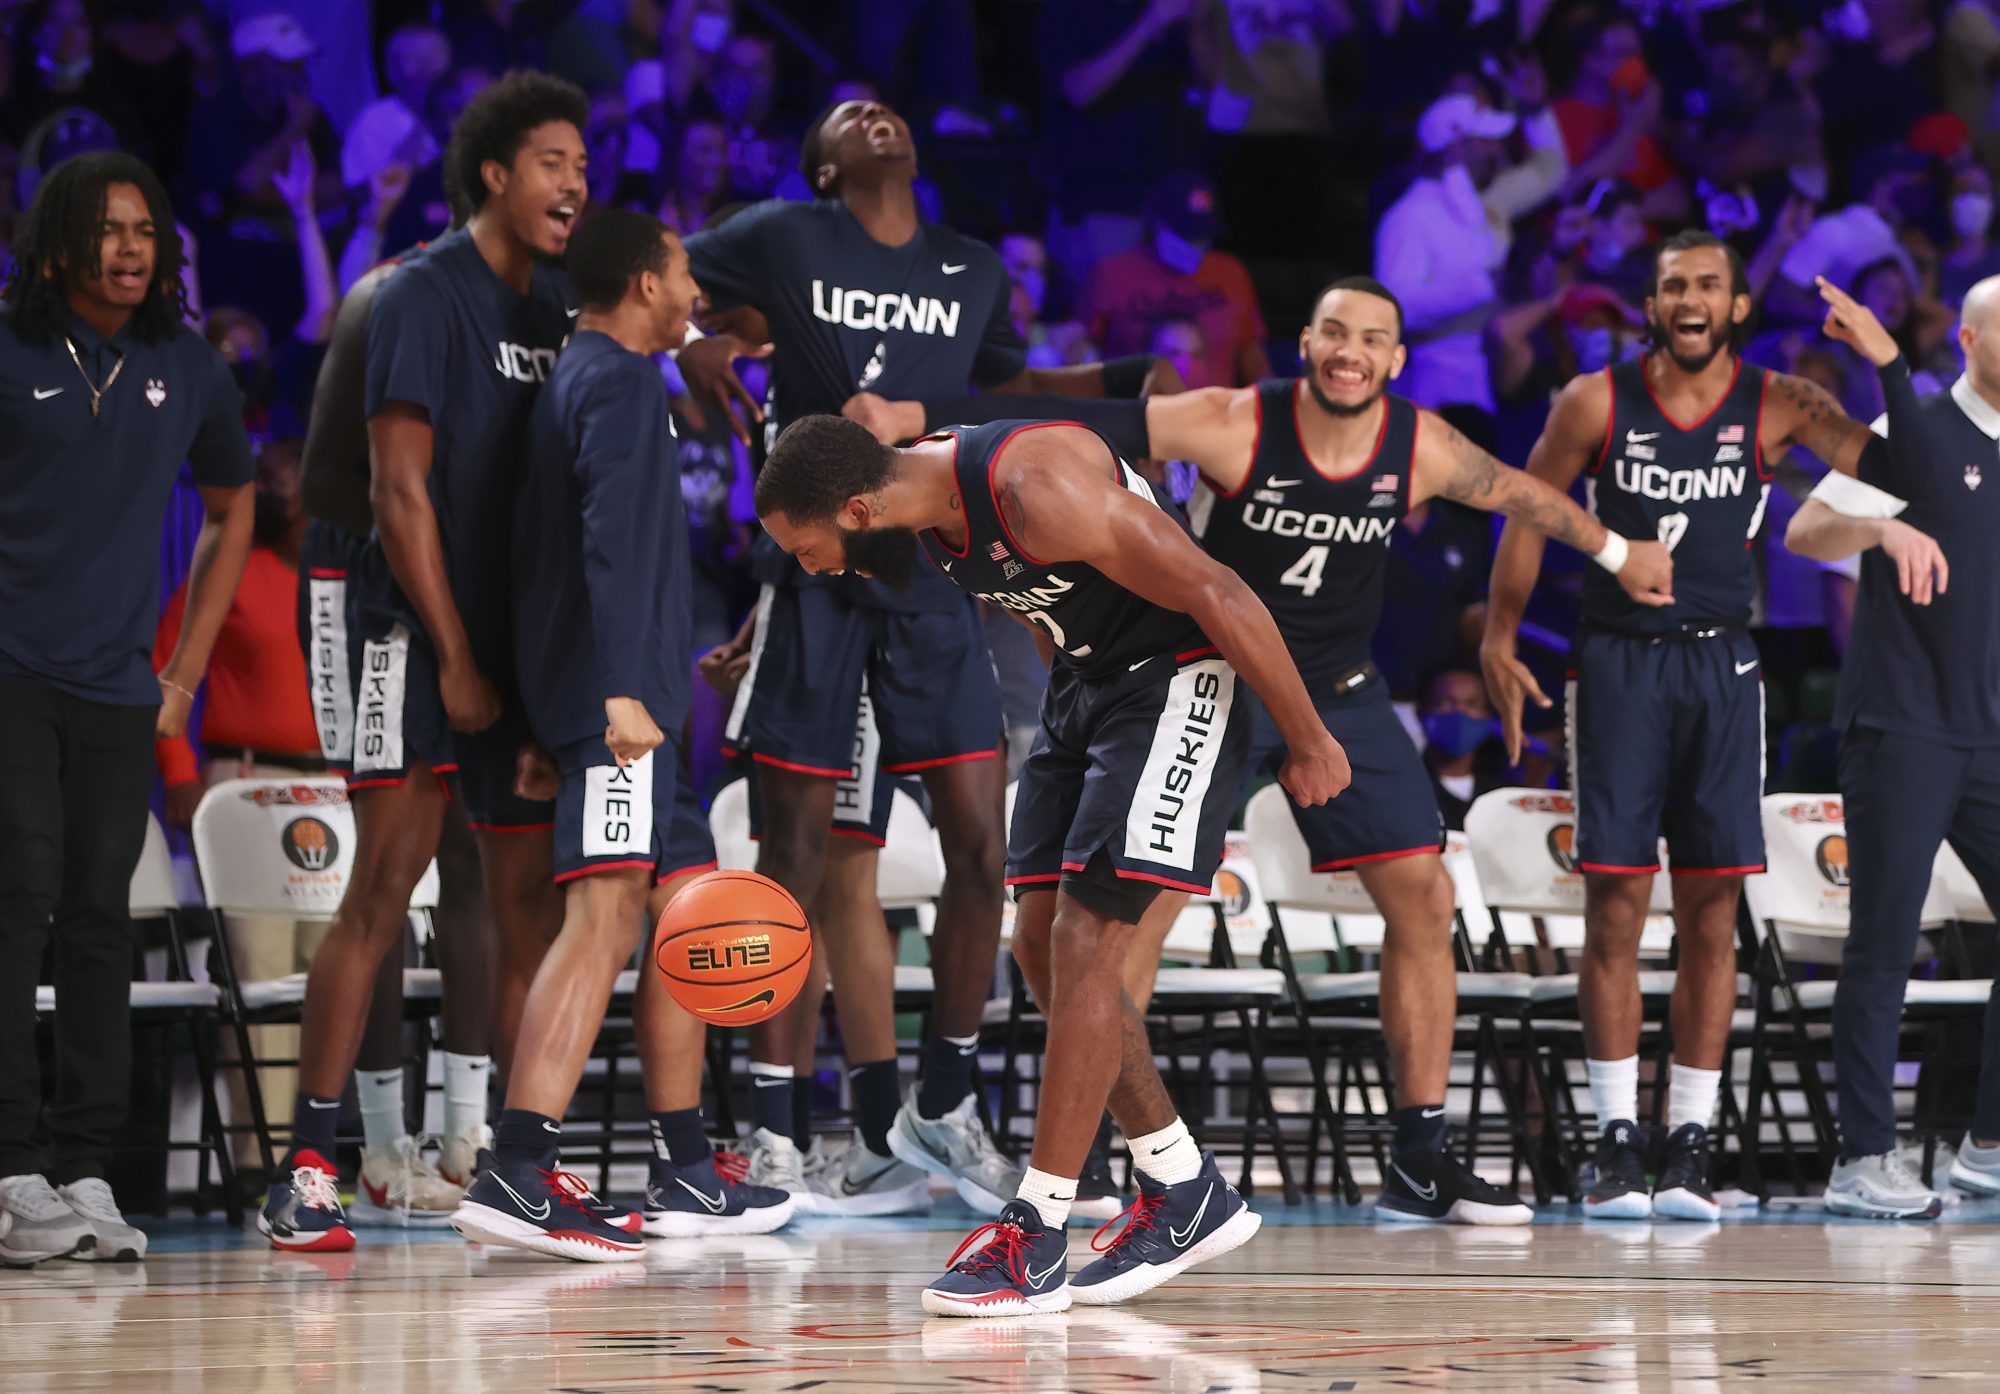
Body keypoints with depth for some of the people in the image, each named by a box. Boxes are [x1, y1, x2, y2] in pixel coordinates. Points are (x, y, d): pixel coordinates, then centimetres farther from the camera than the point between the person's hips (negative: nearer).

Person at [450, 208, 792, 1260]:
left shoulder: (587, 376, 22)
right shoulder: (621, 382, -9)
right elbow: (615, 543, -20)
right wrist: (623, 690, -27)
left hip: (624, 695, 11)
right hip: (615, 693, -11)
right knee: (603, 918, -17)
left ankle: (685, 1176, 18)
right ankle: (513, 1178, -26)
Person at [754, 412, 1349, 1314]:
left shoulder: (1038, 488, -30)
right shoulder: (923, 500, -2)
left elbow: (1217, 594, -25)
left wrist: (1307, 742, -17)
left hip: (1180, 677, -9)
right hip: (1088, 677, 9)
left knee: (1085, 942, -13)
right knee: (1040, 943, 5)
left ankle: (1036, 1239, -9)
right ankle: (1187, 1193, 17)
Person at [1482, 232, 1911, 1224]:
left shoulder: (1774, 405, 0)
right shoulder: (1597, 403, -2)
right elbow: (1529, 512, 6)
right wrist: (1499, 640, 2)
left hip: (1720, 667, 1)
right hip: (1617, 660, -1)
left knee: (1710, 909, 1)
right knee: (1615, 901, -4)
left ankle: (1691, 1144, 6)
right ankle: (1618, 1143, 2)